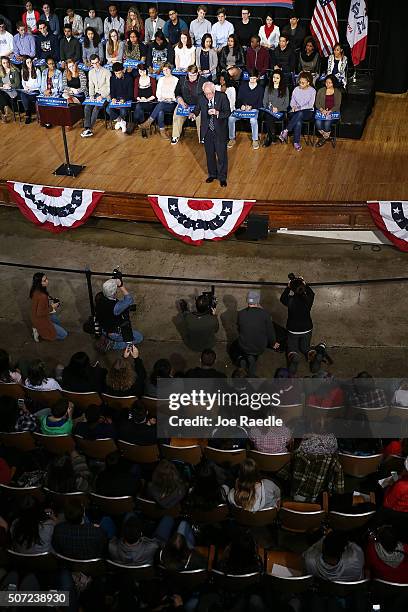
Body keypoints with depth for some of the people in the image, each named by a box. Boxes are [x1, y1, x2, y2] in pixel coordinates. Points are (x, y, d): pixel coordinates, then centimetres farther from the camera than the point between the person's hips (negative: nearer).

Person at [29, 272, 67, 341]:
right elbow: (40, 313, -28)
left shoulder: (35, 291, -7)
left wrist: (50, 301, 1)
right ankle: (40, 333, 2)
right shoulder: (42, 296, -34)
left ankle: (38, 329, 18)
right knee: (64, 334, 3)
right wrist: (52, 308, -17)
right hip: (41, 321, -9)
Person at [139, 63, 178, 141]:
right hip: (162, 102, 3)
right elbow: (158, 93, 17)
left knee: (161, 105, -38)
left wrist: (171, 98, -10)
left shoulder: (175, 80, 9)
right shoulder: (161, 79, 20)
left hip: (171, 103, -3)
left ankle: (149, 121, -36)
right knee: (160, 112, -35)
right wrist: (161, 98, -3)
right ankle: (162, 131, -31)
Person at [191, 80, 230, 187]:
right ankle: (212, 174, 32)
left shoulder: (222, 96, -11)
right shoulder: (201, 98, -3)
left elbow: (228, 112, -13)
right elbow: (197, 109, 13)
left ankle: (222, 177, 13)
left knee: (221, 154, 0)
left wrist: (217, 113, -30)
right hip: (207, 131, 3)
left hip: (219, 131, -3)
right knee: (209, 154, 14)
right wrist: (194, 114, -11)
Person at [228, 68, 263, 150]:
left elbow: (260, 103, 2)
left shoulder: (260, 89, 4)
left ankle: (255, 140, -19)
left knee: (253, 120, -37)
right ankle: (232, 139, -8)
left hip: (254, 109, -2)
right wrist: (241, 105, -11)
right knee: (231, 118, -25)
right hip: (242, 108, 3)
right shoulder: (243, 85, 10)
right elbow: (239, 98, 10)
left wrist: (251, 106, -15)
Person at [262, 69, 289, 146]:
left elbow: (286, 103, 5)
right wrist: (268, 107, -7)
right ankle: (273, 137, -23)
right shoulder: (268, 88, 17)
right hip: (269, 111, 2)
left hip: (281, 111, -2)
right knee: (268, 117, -35)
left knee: (270, 118, -34)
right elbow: (265, 101, 14)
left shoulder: (285, 89, 10)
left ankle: (269, 138, -20)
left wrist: (278, 109, -12)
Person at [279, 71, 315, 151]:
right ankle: (296, 142, -32)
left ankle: (286, 131, -36)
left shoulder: (312, 91, 1)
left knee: (300, 114, -40)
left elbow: (310, 105, -5)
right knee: (298, 122, -36)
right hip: (296, 112, 1)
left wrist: (299, 108, -14)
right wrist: (293, 106, -10)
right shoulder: (296, 89, 9)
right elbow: (292, 102, 13)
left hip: (307, 112, -1)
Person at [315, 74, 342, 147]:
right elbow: (317, 103, 5)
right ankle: (326, 136, -3)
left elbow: (337, 105, -2)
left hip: (333, 112, -2)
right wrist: (322, 110, -14)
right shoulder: (321, 91, 8)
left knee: (327, 123, -31)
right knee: (318, 122, -29)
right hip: (322, 111, 2)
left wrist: (329, 111, -19)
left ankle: (324, 138, -2)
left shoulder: (337, 92, 4)